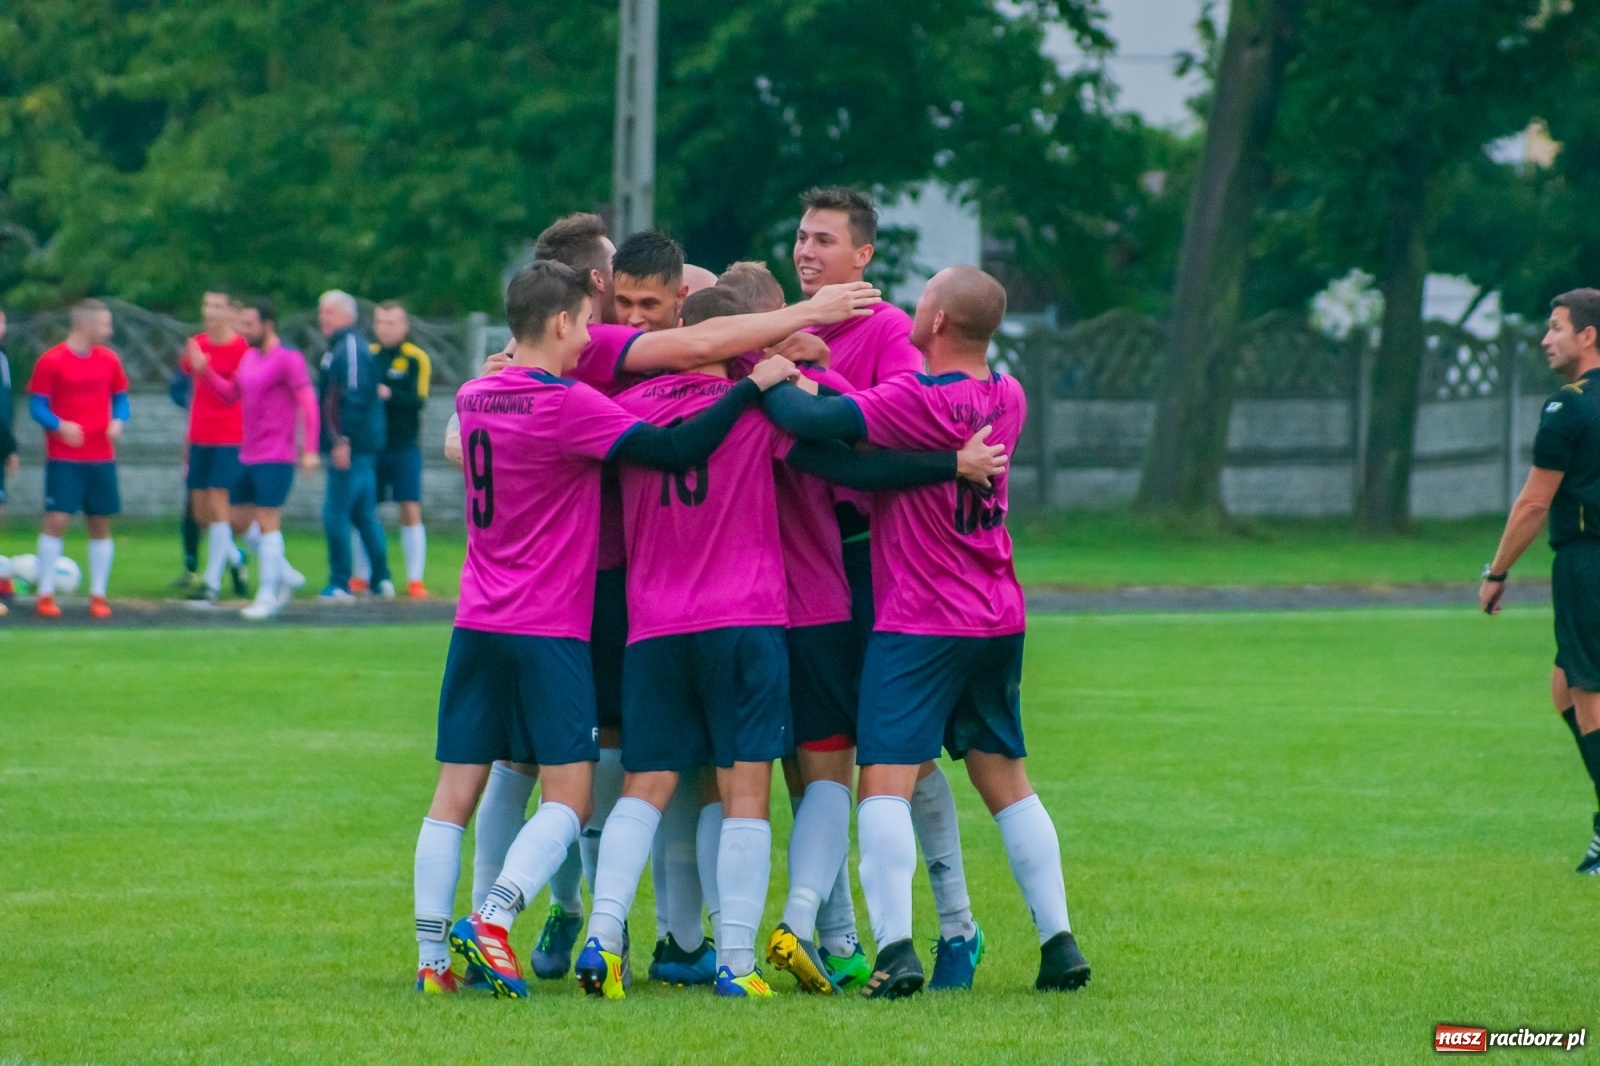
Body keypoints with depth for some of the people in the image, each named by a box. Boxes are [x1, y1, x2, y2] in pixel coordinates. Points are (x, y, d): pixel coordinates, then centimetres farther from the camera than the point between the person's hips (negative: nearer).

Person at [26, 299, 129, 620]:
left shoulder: (109, 360, 7)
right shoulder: (51, 361, -8)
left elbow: (120, 398, 17)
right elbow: (37, 406, -6)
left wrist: (118, 421, -5)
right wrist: (60, 426, -24)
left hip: (101, 458, 5)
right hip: (64, 458, -5)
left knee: (101, 523, 5)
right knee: (57, 520, -10)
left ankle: (98, 595, 13)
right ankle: (45, 596, -2)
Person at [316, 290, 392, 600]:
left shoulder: (350, 347, -13)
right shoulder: (340, 346, 18)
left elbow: (355, 396, -22)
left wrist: (344, 440, -25)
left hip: (350, 445, -10)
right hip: (361, 447, 10)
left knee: (336, 514, -8)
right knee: (364, 515, 13)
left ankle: (340, 584, -6)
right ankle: (381, 579, 16)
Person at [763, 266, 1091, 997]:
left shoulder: (916, 401, -19)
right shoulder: (1007, 398, 4)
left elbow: (813, 421, -25)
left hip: (917, 625, -7)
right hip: (998, 621, 7)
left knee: (884, 781, -8)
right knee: (1005, 780, 14)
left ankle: (895, 949, -21)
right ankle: (1059, 943, 11)